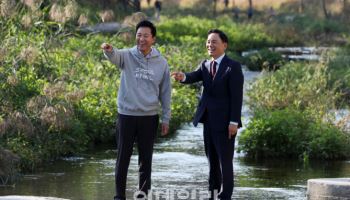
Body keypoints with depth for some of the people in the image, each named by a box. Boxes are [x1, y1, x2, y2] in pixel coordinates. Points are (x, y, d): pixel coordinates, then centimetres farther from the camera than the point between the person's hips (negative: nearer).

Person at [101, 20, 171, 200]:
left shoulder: (161, 63, 4)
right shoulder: (127, 56, -2)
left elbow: (165, 92, 8)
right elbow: (114, 56, -26)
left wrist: (166, 118, 7)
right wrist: (109, 50, -50)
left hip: (149, 117, 1)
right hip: (127, 114, -1)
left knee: (146, 158, 7)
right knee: (123, 157, 2)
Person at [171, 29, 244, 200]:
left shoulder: (233, 67, -8)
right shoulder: (205, 65, 11)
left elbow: (237, 96, -13)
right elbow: (194, 77, -7)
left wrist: (234, 122, -18)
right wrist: (183, 77, -31)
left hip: (225, 122, -6)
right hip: (209, 121, 6)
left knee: (225, 161, -3)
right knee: (212, 160, 12)